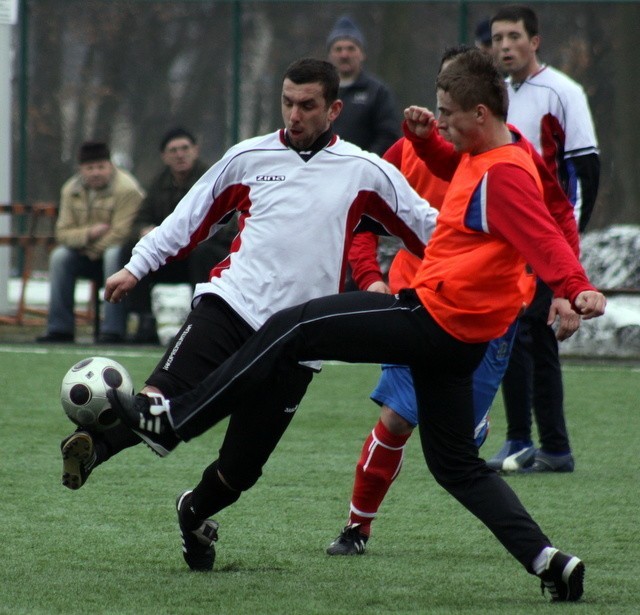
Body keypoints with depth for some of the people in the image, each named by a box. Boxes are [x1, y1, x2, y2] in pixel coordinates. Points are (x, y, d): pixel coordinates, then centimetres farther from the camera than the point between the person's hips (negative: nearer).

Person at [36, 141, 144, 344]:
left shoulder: (127, 189, -19)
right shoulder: (71, 189, 1)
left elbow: (121, 234, -23)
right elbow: (63, 233, -4)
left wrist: (93, 251, -14)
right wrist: (89, 233, -23)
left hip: (122, 252, -6)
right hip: (89, 256, 6)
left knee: (114, 255, -37)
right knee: (59, 256, -18)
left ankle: (113, 330, -37)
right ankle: (59, 329, -15)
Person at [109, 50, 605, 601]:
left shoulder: (505, 174, -19)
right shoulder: (484, 153, 11)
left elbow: (545, 238, -30)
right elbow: (454, 172, 35)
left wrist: (578, 289, -46)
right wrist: (425, 135, 19)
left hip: (433, 317, -11)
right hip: (455, 333, 11)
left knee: (291, 330, -5)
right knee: (457, 464, 14)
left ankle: (172, 421, -1)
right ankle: (549, 561, 4)